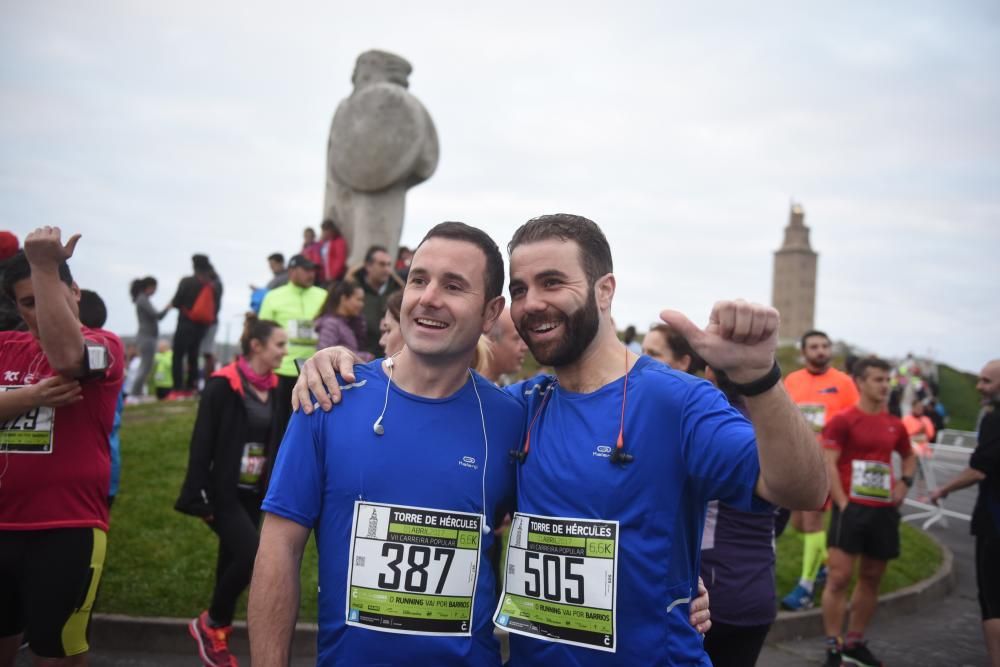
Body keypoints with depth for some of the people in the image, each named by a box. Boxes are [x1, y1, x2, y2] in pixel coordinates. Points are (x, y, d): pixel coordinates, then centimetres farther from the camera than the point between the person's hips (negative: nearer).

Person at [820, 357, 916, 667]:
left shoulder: (894, 425, 11)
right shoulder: (843, 420, -6)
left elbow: (909, 457, 28)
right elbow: (828, 465, -11)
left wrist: (905, 481, 9)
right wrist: (843, 504, -16)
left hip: (884, 511, 6)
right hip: (852, 508, -6)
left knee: (871, 578, 11)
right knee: (839, 577, -8)